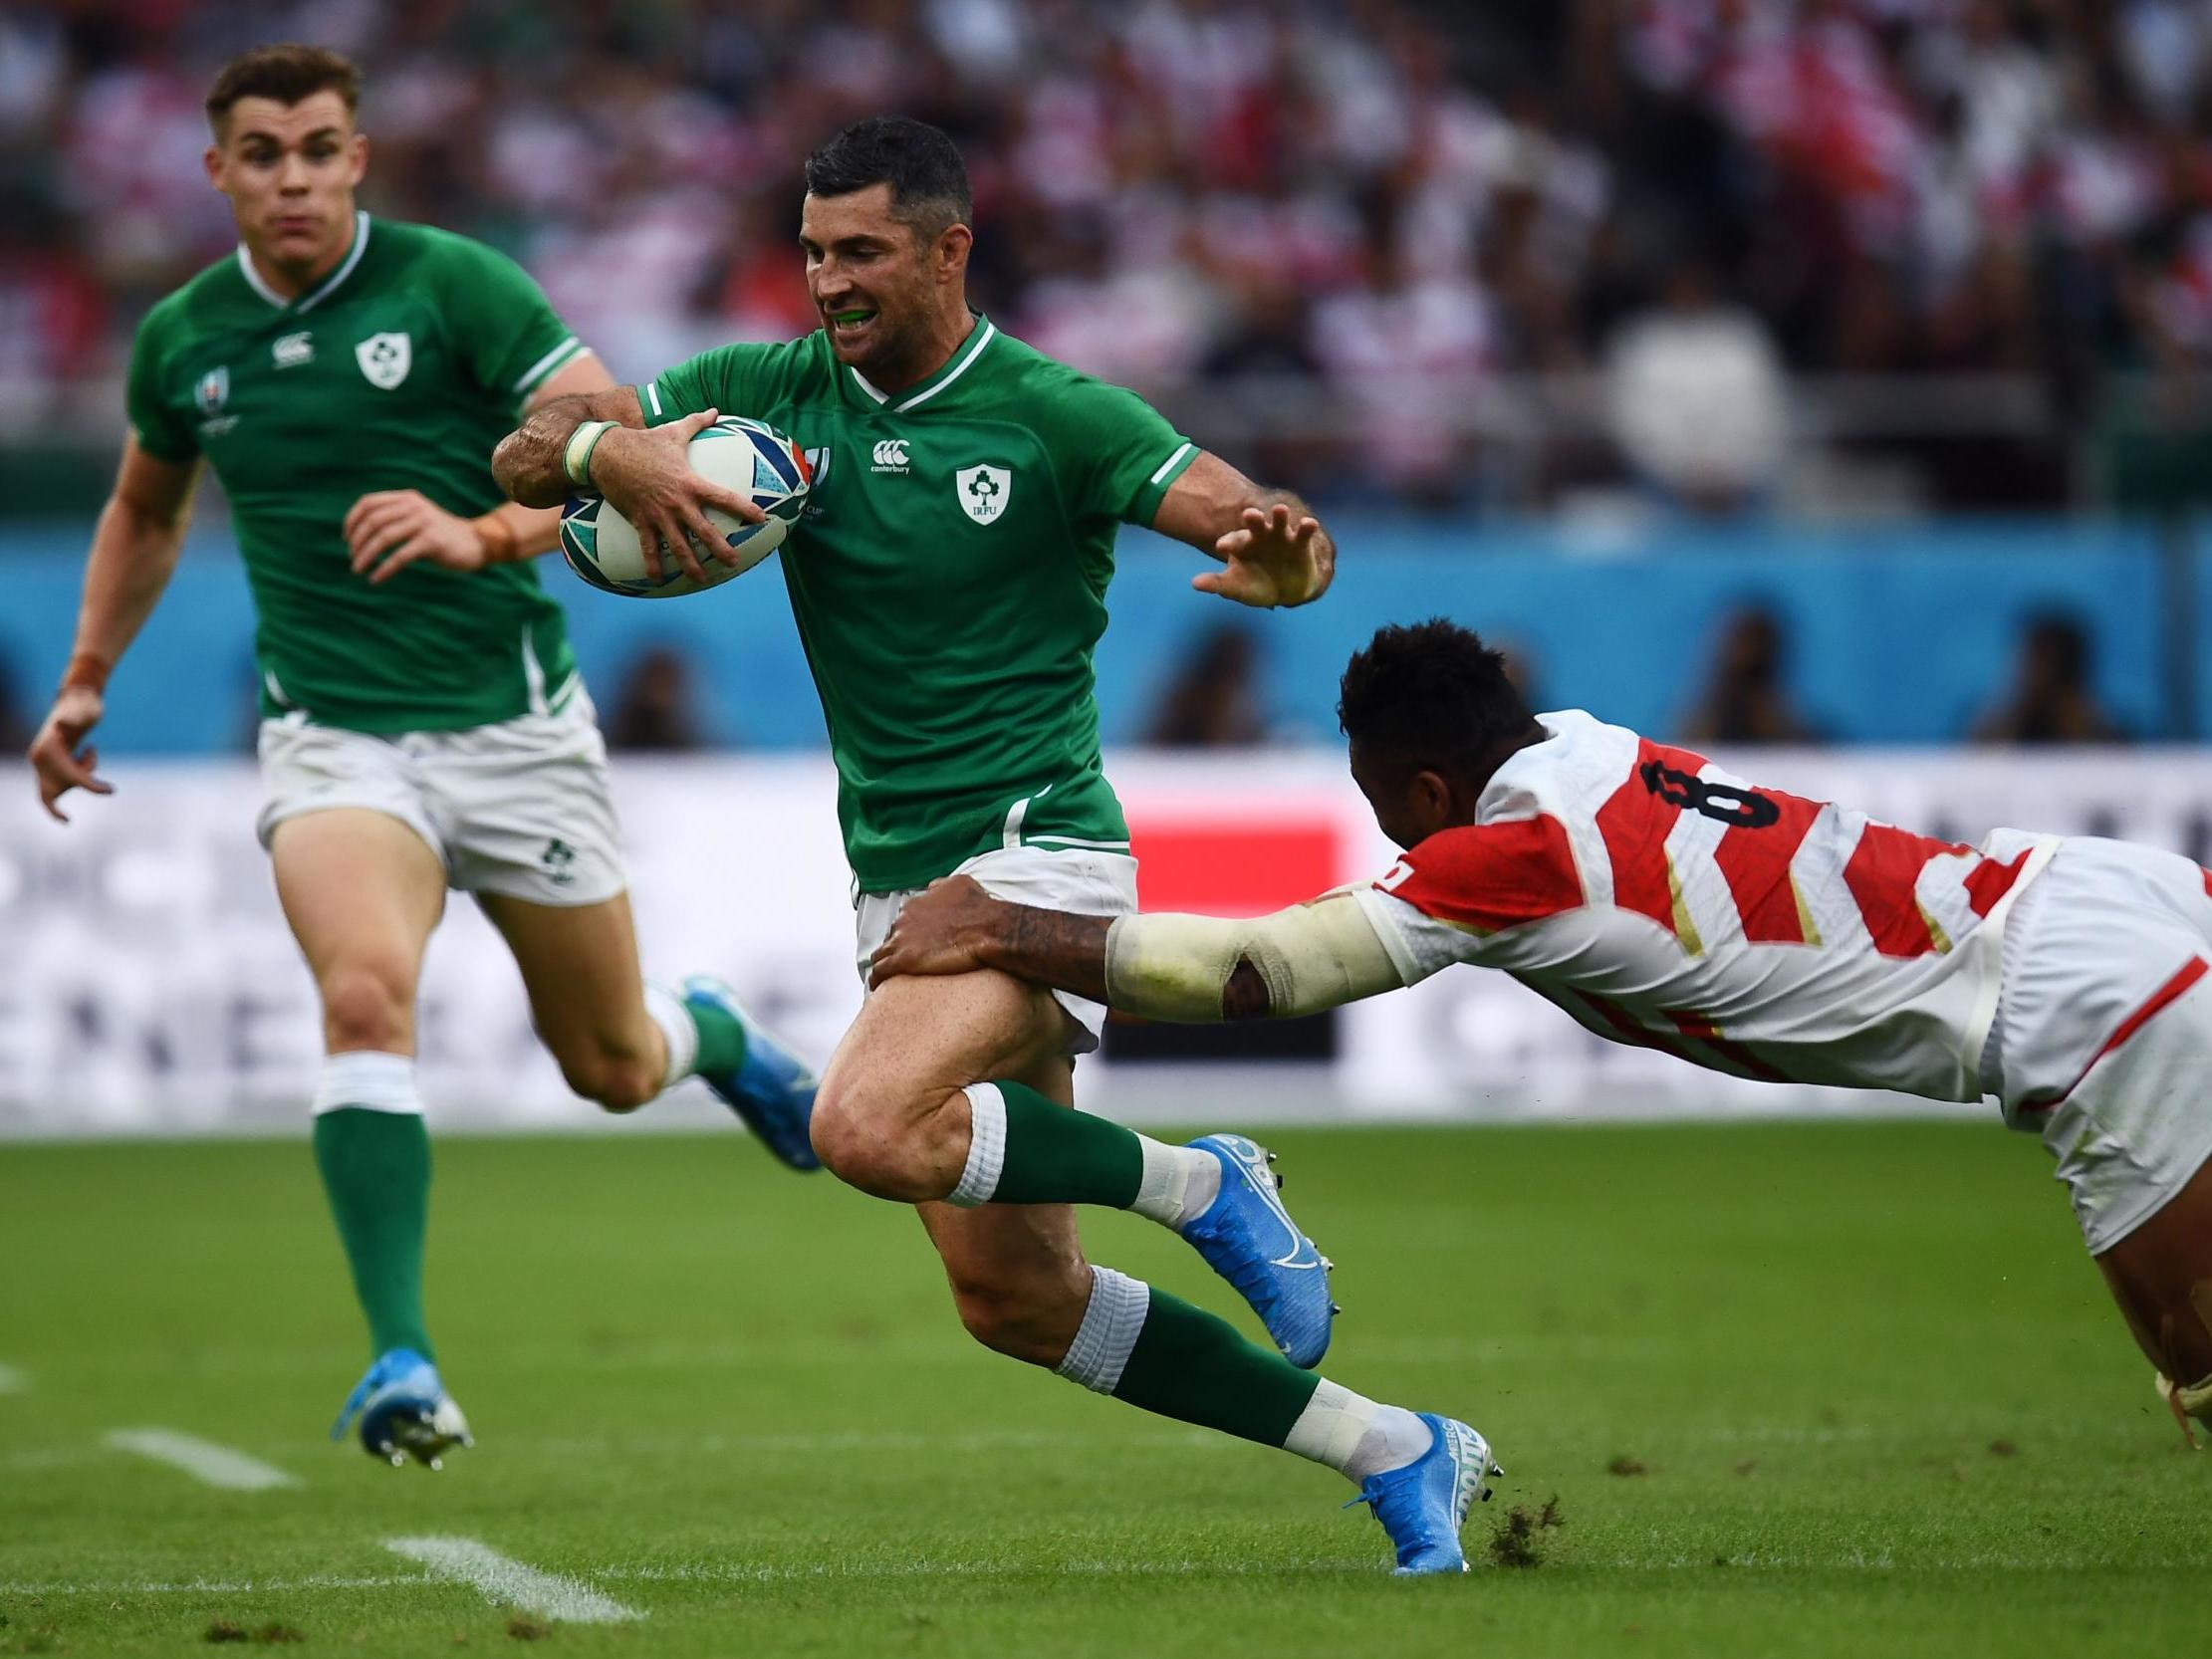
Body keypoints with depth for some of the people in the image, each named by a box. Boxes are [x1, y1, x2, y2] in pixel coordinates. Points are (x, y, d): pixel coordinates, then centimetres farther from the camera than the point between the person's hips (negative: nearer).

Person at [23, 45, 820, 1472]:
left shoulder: (454, 284, -9)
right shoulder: (185, 337, 4)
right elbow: (147, 511, 25)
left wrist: (483, 533, -28)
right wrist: (86, 684, 20)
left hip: (513, 724, -1)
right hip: (335, 737, 1)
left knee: (613, 1070, 12)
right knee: (364, 991, -29)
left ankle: (713, 1032, 51)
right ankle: (402, 1361, -28)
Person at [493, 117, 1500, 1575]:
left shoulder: (1051, 414, -8)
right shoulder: (776, 393, 5)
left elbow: (1272, 531, -11)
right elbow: (524, 457, 1)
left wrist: (1279, 555, -35)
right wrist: (603, 449, -22)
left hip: (1038, 850, -7)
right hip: (898, 884, 7)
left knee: (867, 1128, -32)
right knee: (1014, 1300, 4)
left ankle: (1198, 1183, -8)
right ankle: (1388, 1451, 16)